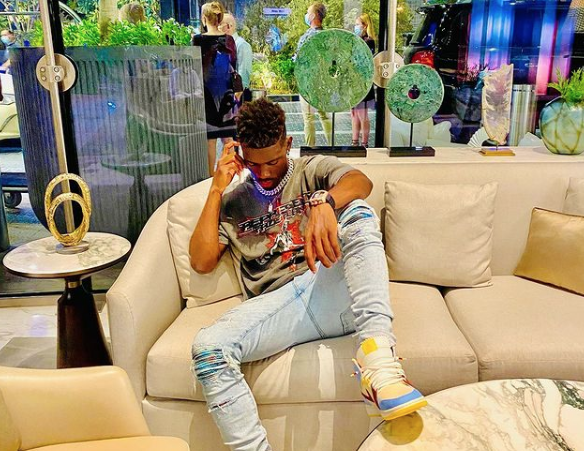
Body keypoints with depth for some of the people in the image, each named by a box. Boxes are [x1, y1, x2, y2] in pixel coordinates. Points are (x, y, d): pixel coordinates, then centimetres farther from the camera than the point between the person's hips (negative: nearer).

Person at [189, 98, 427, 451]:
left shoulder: (313, 170, 16)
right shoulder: (232, 200, 22)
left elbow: (361, 182, -9)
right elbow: (201, 262, 9)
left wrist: (322, 203, -32)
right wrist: (216, 190, 8)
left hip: (331, 290, -1)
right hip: (277, 301, 1)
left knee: (358, 212, -29)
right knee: (207, 348, -28)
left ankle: (379, 359, -43)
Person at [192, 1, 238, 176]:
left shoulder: (198, 40, -9)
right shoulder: (229, 40, 3)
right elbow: (234, 67, 9)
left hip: (207, 93, -4)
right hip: (226, 94, 4)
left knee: (210, 138, 2)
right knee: (228, 136, 10)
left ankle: (211, 175, 7)